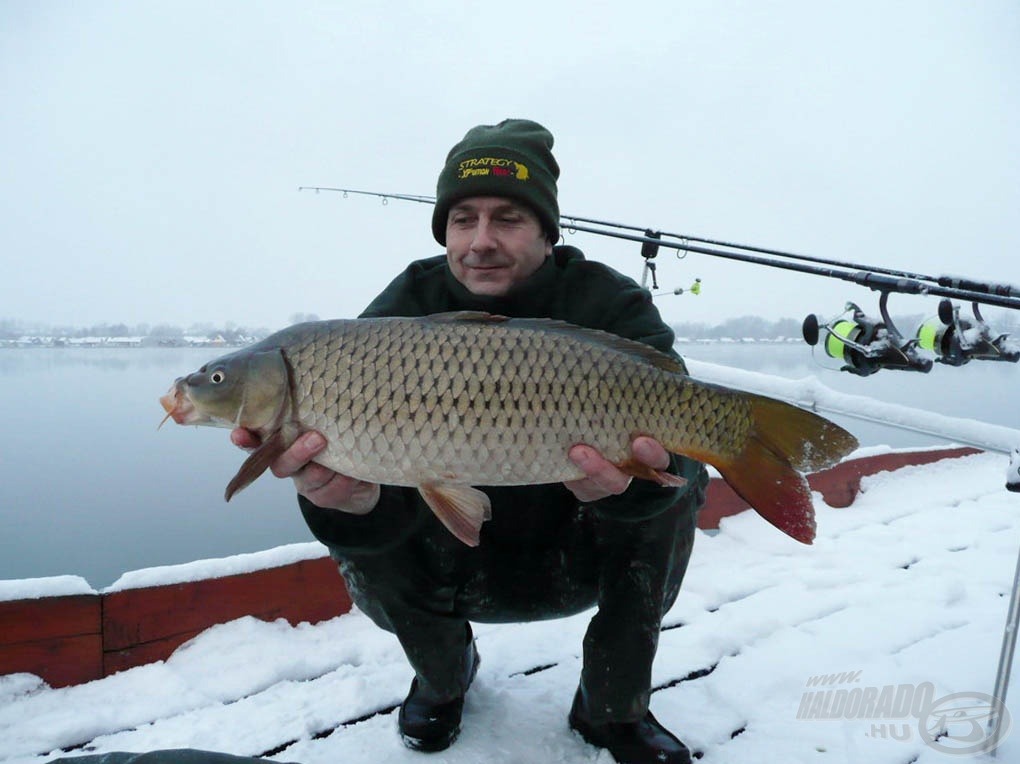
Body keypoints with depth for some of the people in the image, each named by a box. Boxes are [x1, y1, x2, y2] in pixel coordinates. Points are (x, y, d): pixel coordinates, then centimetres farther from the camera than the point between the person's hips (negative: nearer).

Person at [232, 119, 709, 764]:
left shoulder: (611, 305, -16)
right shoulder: (404, 310, -14)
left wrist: (635, 475, -54)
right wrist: (355, 497, -49)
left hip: (574, 562, 0)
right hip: (456, 569, 1)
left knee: (676, 480, -23)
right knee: (357, 535, -25)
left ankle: (613, 709, -1)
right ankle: (444, 674, 11)